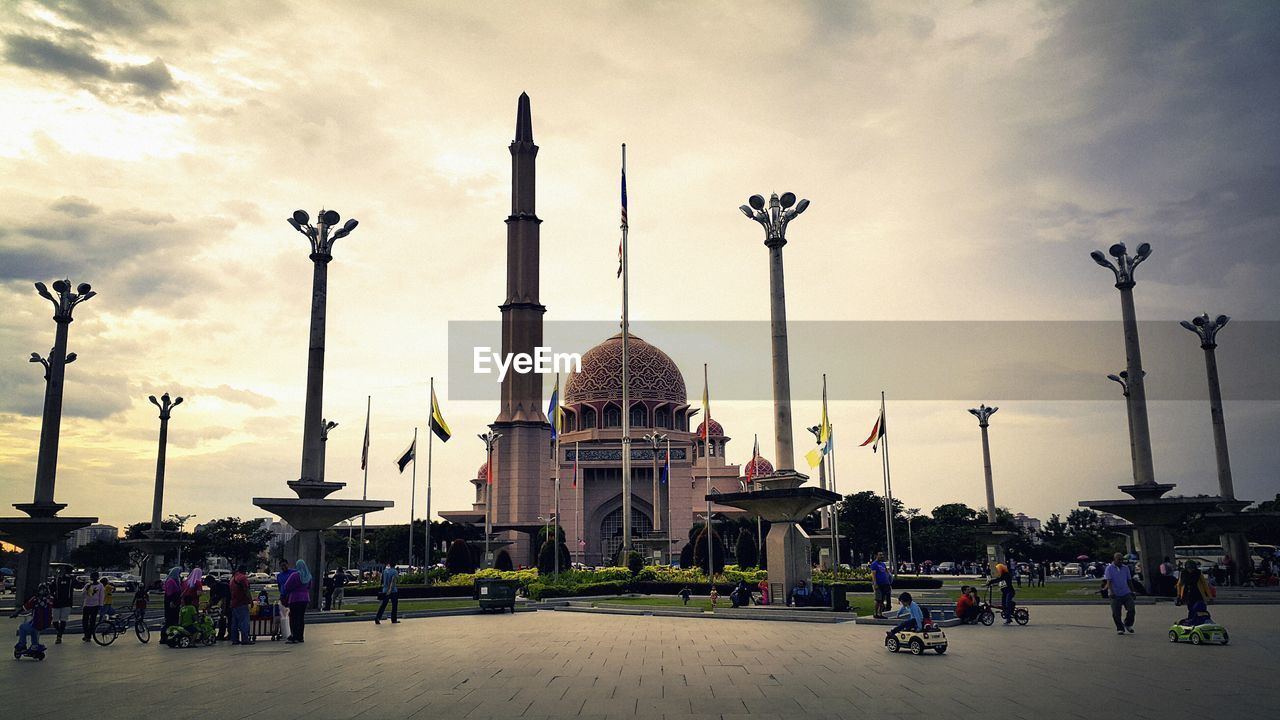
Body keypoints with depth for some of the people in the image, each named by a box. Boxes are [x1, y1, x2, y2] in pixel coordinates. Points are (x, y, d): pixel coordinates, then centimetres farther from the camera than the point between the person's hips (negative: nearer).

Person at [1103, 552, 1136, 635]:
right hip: (1115, 595, -3)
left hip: (1126, 593, 3)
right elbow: (1108, 581, -12)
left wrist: (1132, 591, 18)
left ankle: (1128, 625, 15)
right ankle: (1120, 629, 16)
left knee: (1131, 609, -9)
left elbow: (1129, 581, 19)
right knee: (1116, 613, -1)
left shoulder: (1126, 568, 11)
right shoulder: (1109, 568, -4)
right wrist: (1111, 592, -25)